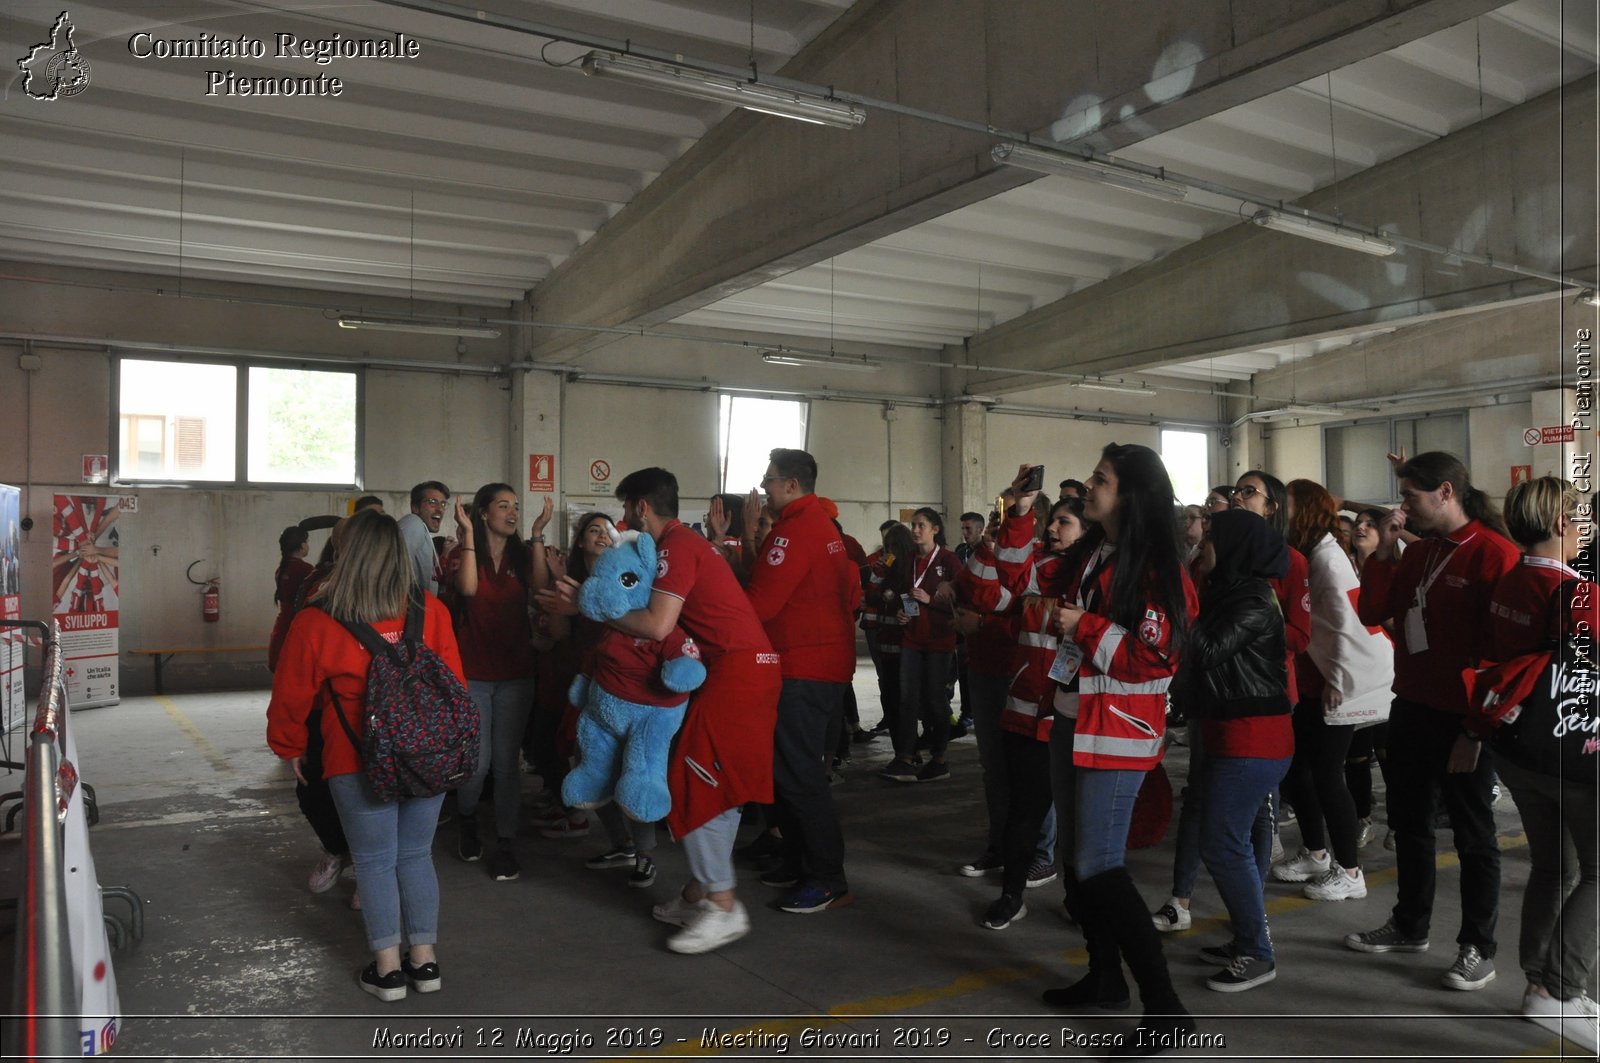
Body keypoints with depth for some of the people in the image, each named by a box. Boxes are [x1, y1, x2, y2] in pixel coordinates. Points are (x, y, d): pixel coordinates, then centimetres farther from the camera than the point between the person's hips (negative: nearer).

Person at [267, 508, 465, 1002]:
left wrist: (291, 749, 19)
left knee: (375, 861, 11)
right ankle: (425, 959, 23)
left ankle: (388, 969, 19)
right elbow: (454, 683, 0)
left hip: (360, 764, -2)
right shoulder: (431, 612, -7)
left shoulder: (315, 623, -10)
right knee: (416, 855, 16)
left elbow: (291, 696, 1)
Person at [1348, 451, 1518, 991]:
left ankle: (1477, 947, 19)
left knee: (1473, 833, 6)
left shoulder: (1493, 553, -15)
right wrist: (1383, 551, -2)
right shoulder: (1417, 552, 10)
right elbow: (1371, 613, 7)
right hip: (1410, 707, 8)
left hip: (1461, 718, -8)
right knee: (1409, 821, 18)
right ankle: (1409, 926, 33)